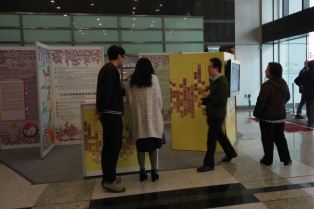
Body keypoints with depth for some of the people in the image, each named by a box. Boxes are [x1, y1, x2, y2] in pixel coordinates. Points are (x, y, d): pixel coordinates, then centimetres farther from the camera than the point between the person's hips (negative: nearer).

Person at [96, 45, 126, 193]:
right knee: (114, 146, -5)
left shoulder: (105, 69, 18)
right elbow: (107, 91, -23)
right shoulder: (111, 70, -13)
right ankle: (109, 181, 2)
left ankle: (108, 177, 22)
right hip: (112, 113, -10)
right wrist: (101, 109, -14)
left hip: (107, 113, 10)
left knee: (108, 146, 14)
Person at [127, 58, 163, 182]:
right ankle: (154, 171, 11)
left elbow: (129, 99, 7)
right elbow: (158, 98, -2)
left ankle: (142, 171, 15)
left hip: (138, 116, 2)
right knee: (152, 145, 6)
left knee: (141, 145, 9)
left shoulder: (131, 80, 3)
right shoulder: (153, 78, -3)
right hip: (152, 115, -2)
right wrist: (160, 111, 11)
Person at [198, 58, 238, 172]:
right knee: (219, 134, 22)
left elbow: (221, 100, -25)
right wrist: (205, 100, 0)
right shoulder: (214, 80, 11)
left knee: (211, 138, -4)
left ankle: (209, 164, 6)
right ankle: (230, 153, 42)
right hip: (213, 113, 10)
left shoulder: (222, 82, -18)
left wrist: (206, 99, -15)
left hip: (217, 114, -10)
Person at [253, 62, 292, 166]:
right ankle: (286, 159, 21)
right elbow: (287, 97, 19)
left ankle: (268, 160, 15)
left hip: (267, 117, -7)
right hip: (281, 116, 7)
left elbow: (261, 102, -20)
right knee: (280, 138, 17)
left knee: (267, 139, 6)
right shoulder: (284, 83, 4)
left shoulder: (267, 85, -21)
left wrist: (257, 114, -10)